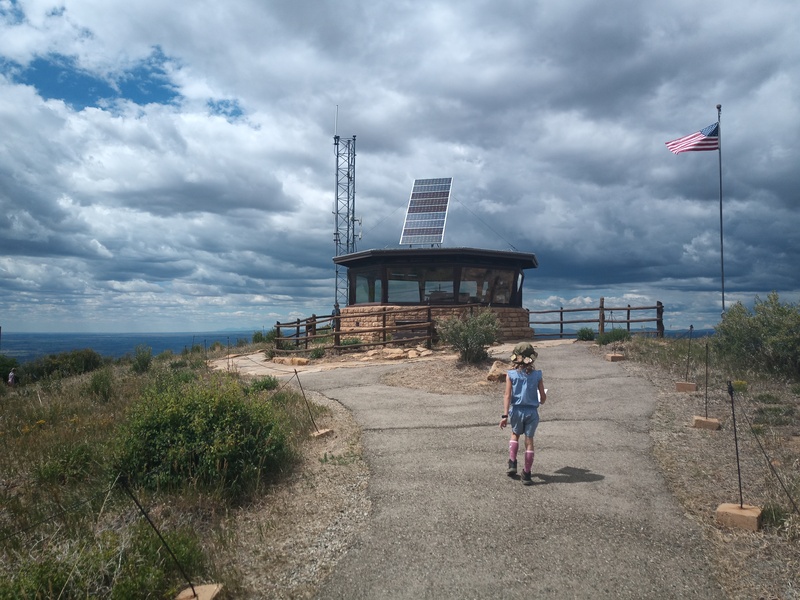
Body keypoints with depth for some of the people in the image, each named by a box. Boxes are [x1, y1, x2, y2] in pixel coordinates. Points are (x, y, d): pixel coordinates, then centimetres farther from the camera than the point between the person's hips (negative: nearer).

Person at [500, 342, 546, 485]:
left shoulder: (511, 375, -7)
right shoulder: (537, 375, -5)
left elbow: (507, 395, -12)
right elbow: (543, 397, 0)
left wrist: (505, 415, -13)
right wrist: (540, 401, 23)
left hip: (516, 411, 1)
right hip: (532, 411, 0)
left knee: (515, 434, 26)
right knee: (529, 441, 10)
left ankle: (512, 464, 17)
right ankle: (526, 474, 14)